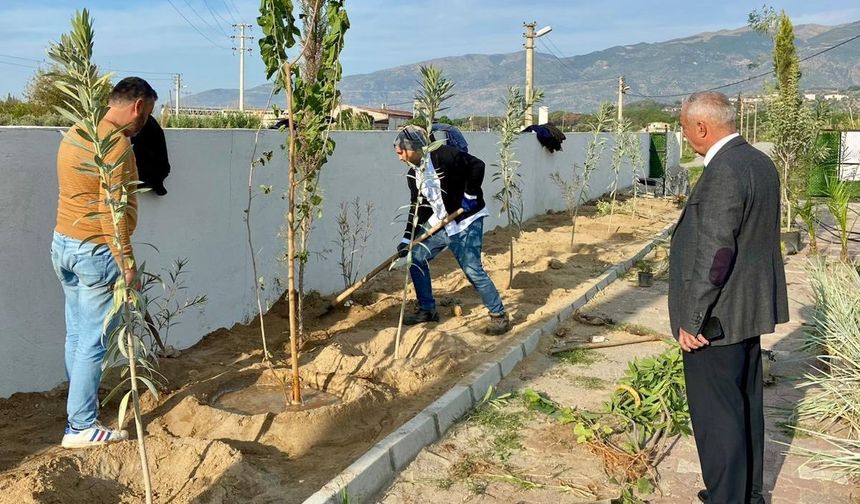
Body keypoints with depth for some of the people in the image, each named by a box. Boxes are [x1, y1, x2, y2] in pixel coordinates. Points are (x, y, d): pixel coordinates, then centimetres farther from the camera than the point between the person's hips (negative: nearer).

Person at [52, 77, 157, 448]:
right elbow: (113, 210, -23)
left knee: (76, 334, 16)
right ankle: (81, 427, 3)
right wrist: (126, 262, -19)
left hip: (62, 243, 9)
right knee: (93, 341, -2)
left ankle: (79, 408, 26)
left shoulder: (76, 133, 12)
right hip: (94, 251, -9)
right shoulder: (116, 143, -17)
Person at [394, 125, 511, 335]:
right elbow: (417, 208, 8)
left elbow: (477, 166, -21)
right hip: (439, 223, 8)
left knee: (472, 270, -11)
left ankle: (500, 315, 5)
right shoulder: (413, 175, 6)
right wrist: (407, 239, 1)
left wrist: (470, 195, -18)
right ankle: (427, 309, 19)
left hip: (466, 222, -8)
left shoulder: (442, 156, -19)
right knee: (416, 258, 5)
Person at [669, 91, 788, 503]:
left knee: (716, 413, 1)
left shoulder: (723, 173, -22)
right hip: (749, 311, 10)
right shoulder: (760, 163, 8)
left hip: (716, 318, -10)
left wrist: (691, 320, -19)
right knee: (746, 404, 19)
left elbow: (714, 253, -25)